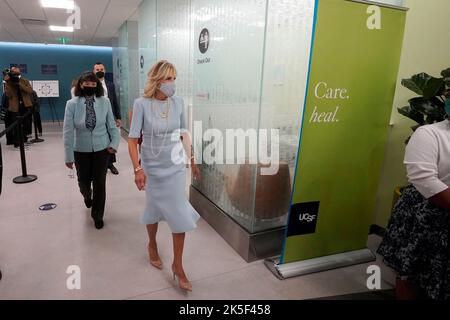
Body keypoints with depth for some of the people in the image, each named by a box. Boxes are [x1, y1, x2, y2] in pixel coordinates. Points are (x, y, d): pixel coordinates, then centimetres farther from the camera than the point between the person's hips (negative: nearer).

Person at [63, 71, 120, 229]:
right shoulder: (72, 104, -11)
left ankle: (97, 215, 24)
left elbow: (112, 125, 1)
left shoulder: (104, 102, -8)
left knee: (99, 182, 4)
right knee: (83, 181, 15)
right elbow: (68, 131, -10)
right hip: (81, 150, 0)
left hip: (101, 149, 0)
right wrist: (68, 155, -10)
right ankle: (87, 196, 54)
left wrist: (114, 143, -9)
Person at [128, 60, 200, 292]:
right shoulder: (142, 104, -14)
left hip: (176, 166, 2)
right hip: (152, 167, -2)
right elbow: (132, 139, -13)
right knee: (155, 208, 17)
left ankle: (178, 265, 19)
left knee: (180, 214, 3)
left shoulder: (178, 102, -5)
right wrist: (137, 169, -21)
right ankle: (152, 245, 48)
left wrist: (192, 158, 10)